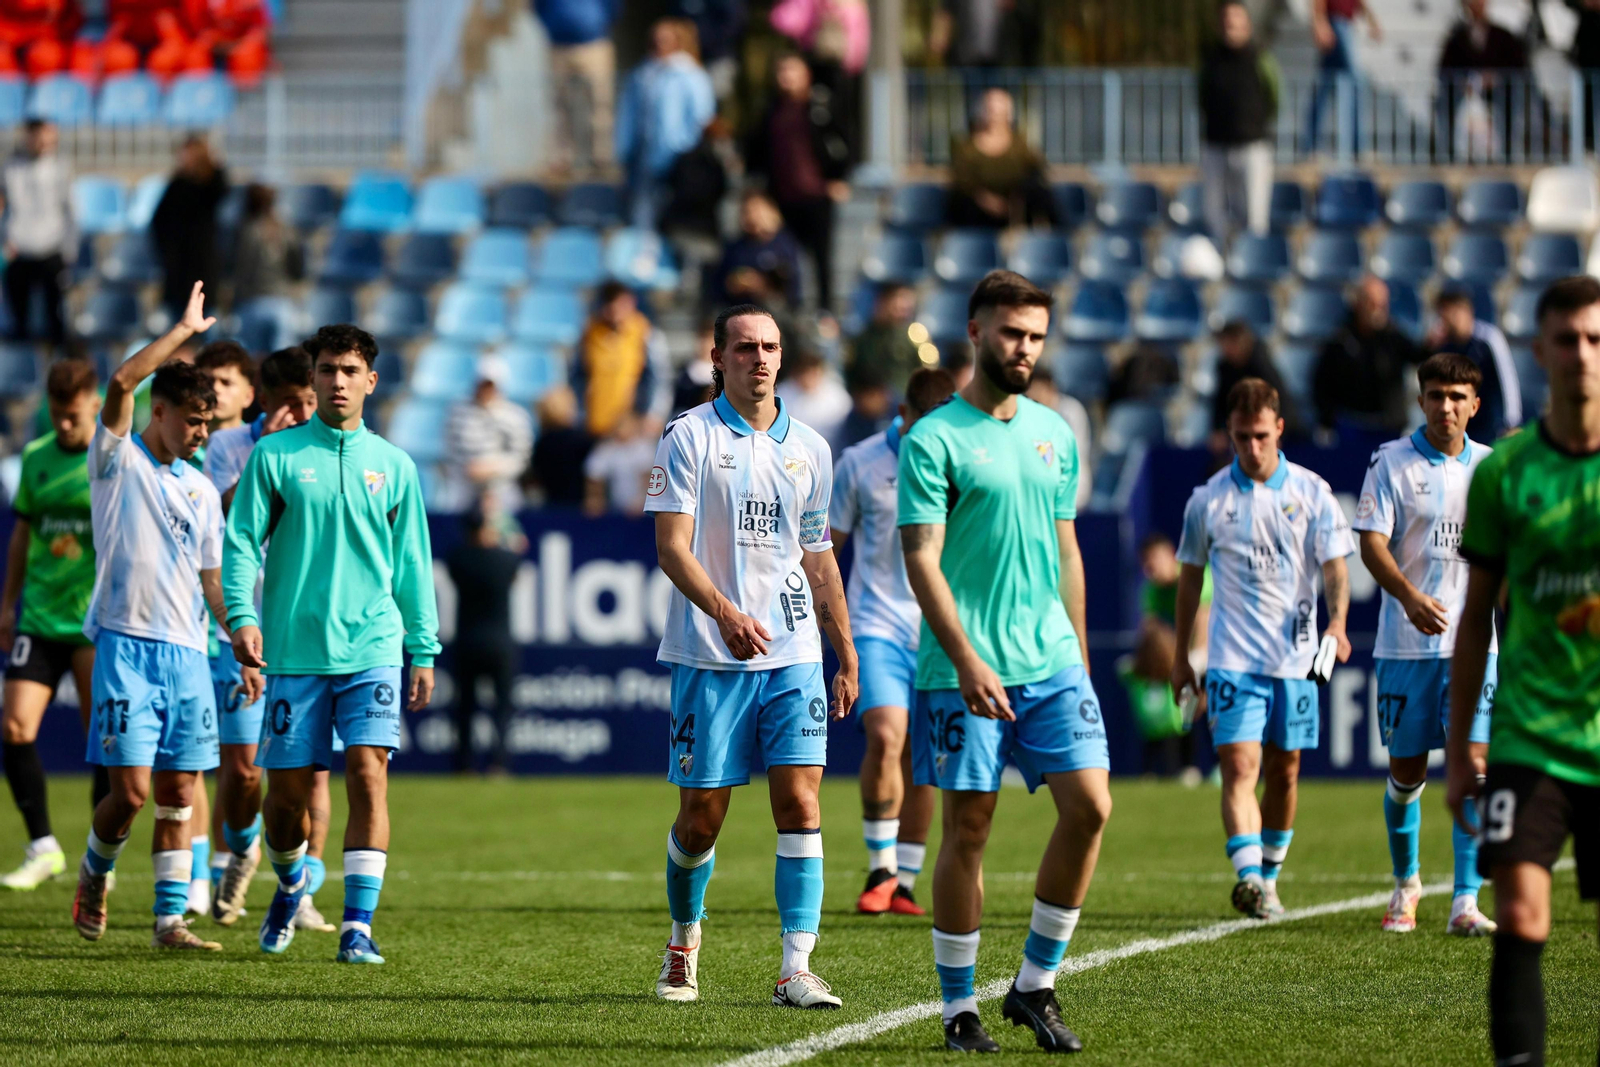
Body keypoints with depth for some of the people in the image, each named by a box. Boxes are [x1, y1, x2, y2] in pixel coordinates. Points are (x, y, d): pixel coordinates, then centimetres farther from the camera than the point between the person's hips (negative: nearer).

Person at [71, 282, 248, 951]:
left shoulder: (201, 491, 16)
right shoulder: (119, 462, 1)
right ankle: (94, 873, 16)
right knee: (131, 790, -11)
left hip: (187, 652, 5)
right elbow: (121, 383, -16)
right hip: (126, 644, -5)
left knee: (179, 795, 1)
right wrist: (184, 330, -14)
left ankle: (170, 920, 4)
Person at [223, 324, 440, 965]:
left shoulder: (394, 466, 10)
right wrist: (242, 615, -13)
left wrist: (424, 649, 11)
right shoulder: (275, 455, 4)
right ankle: (291, 884, 35)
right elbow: (242, 542, 2)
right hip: (294, 649, 0)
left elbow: (412, 566, 14)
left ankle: (358, 925, -12)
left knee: (368, 777, -14)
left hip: (372, 648, 0)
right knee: (286, 792, 4)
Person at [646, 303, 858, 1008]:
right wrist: (725, 611, -26)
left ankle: (796, 970, -11)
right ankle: (683, 942, 26)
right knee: (701, 813, 2)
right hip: (709, 657, -3)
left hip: (793, 656, 3)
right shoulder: (689, 437, -2)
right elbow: (671, 546, -9)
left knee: (800, 803, -9)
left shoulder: (808, 448, 12)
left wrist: (847, 657, 17)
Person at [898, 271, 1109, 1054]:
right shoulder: (933, 440, -5)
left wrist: (1078, 658, 16)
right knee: (967, 830, -1)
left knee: (1089, 805, -7)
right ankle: (960, 1009, 9)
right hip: (963, 669, -5)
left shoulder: (1053, 433, 13)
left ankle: (1035, 985, 6)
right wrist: (967, 660, -20)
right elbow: (921, 560, -11)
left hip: (1051, 663, 5)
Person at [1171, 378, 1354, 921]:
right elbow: (1190, 576, 13)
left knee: (1284, 772, 9)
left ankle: (1269, 877, 23)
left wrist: (1337, 621, -21)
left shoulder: (1311, 492, 2)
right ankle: (1248, 876, -27)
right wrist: (1180, 656, 15)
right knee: (1239, 766, -15)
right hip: (1232, 658, -1)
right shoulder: (1209, 499, 3)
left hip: (1296, 655, 1)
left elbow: (1334, 563, -2)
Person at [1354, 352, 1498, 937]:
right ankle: (1406, 882, 30)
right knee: (1406, 770, 6)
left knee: (1472, 764, -12)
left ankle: (1466, 903, -11)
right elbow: (1372, 542, -8)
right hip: (1406, 642, -1)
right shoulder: (1392, 461, 0)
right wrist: (1410, 596, -24)